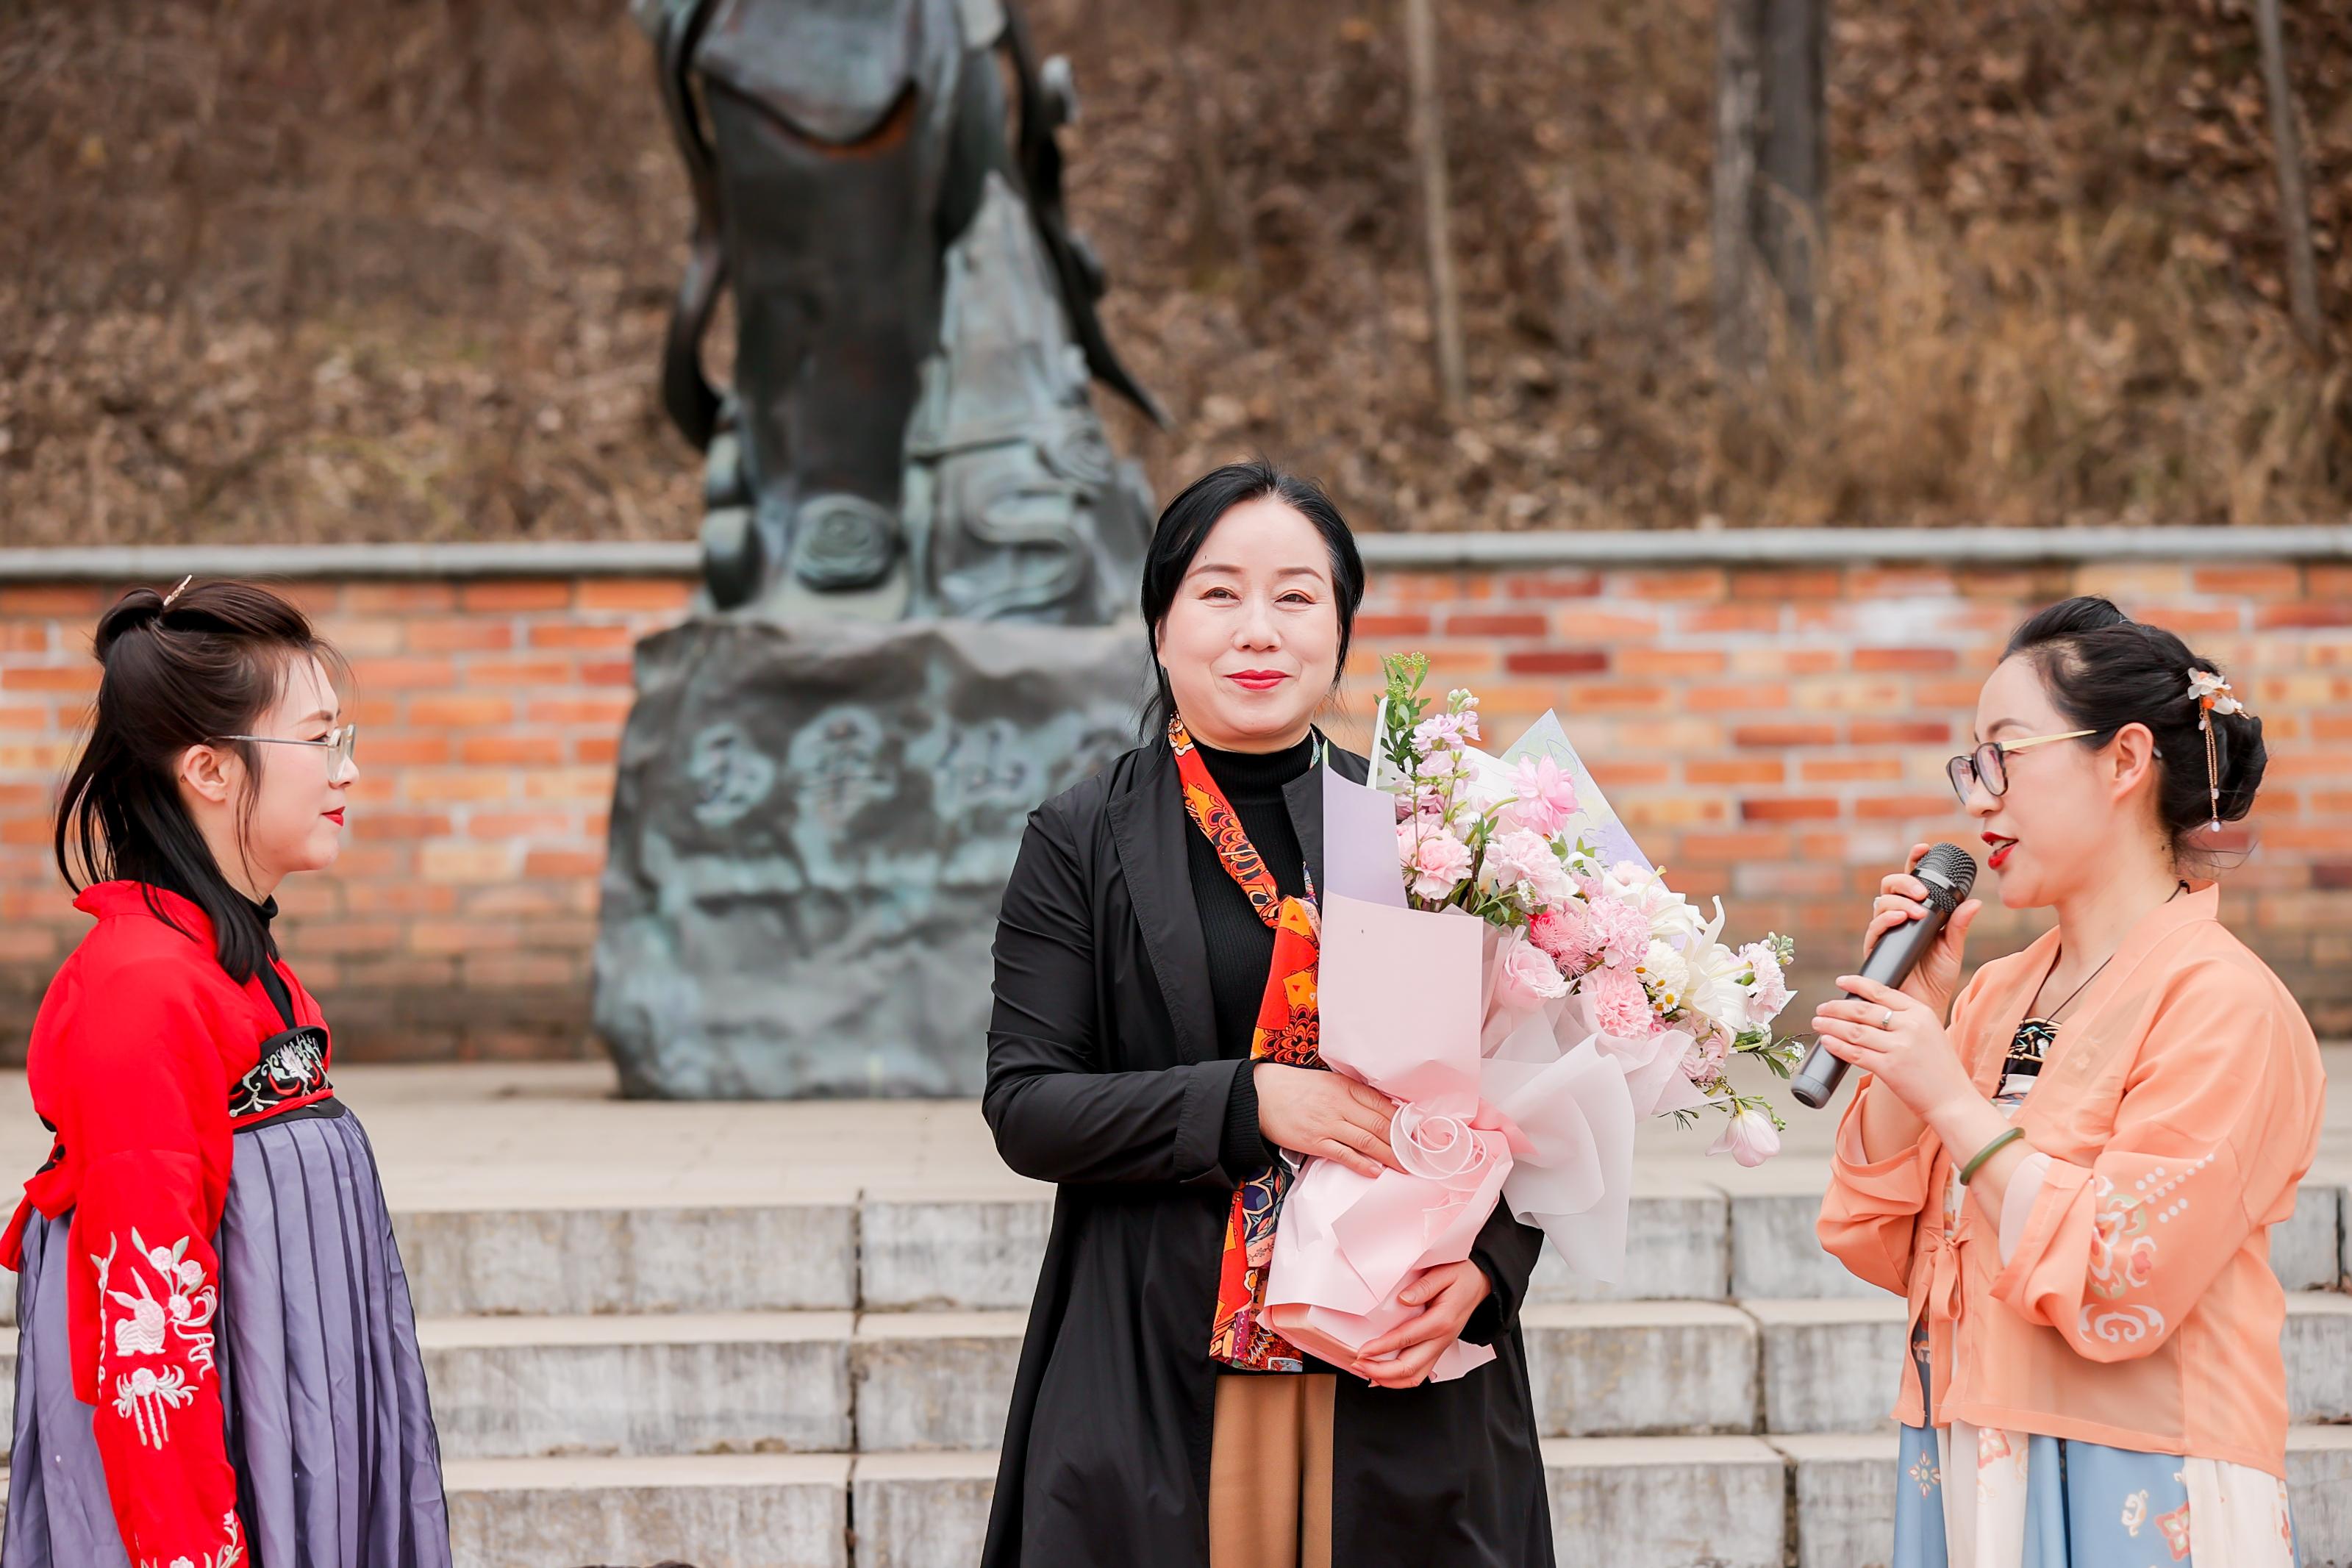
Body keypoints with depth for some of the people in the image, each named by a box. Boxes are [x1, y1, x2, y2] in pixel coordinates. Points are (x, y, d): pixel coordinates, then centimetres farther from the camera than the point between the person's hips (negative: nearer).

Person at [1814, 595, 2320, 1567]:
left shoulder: (2219, 1003, -12)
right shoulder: (1994, 996, 10)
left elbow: (2116, 1295, -19)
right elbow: (1880, 1247, 5)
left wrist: (1953, 1098, -16)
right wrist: (1911, 1017, -1)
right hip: (1971, 1486, 7)